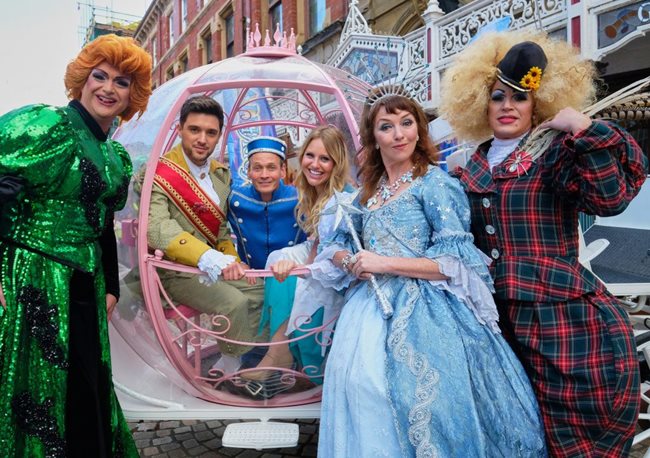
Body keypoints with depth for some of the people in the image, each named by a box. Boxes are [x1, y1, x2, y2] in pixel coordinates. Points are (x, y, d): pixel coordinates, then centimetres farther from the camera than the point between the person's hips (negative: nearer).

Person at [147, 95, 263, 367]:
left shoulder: (221, 174, 9)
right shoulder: (160, 173, -15)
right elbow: (157, 229, -30)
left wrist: (233, 262, 1)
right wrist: (210, 258, -42)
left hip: (212, 269, 8)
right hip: (174, 271, -8)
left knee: (260, 291, 1)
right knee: (234, 303, -24)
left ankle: (235, 363, 13)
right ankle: (231, 374, -1)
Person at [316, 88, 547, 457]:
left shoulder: (435, 182, -5)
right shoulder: (369, 189, 15)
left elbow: (456, 263, -12)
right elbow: (338, 243, 23)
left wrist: (386, 263, -15)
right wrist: (349, 262, -1)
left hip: (424, 313, -5)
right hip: (373, 309, 6)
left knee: (415, 395, -14)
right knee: (356, 382, -6)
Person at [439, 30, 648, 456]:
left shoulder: (556, 154, -4)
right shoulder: (473, 169, 12)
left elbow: (610, 198, -22)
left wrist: (583, 130, -22)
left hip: (563, 317, -5)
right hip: (499, 318, 6)